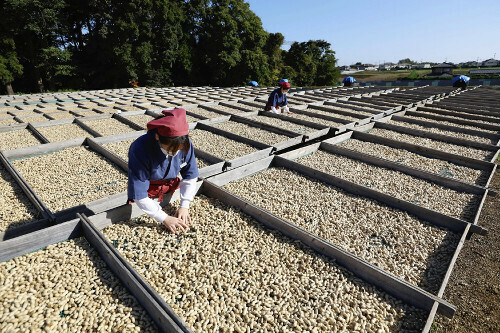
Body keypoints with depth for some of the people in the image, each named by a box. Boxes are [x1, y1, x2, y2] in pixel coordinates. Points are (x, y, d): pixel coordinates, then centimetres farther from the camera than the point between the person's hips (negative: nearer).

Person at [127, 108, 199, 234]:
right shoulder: (140, 149, -36)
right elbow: (139, 195, -33)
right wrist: (165, 218, -33)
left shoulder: (185, 144, -25)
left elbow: (190, 177, -12)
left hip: (171, 188, 3)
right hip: (147, 190, -2)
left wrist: (184, 206, -20)